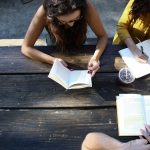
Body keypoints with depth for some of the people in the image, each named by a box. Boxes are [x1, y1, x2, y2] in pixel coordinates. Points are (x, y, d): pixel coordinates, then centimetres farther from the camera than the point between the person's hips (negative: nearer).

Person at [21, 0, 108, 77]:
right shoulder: (44, 13, -36)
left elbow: (103, 36, -23)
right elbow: (26, 48, -29)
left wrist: (95, 57, -41)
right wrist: (53, 60, -42)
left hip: (80, 49, 1)